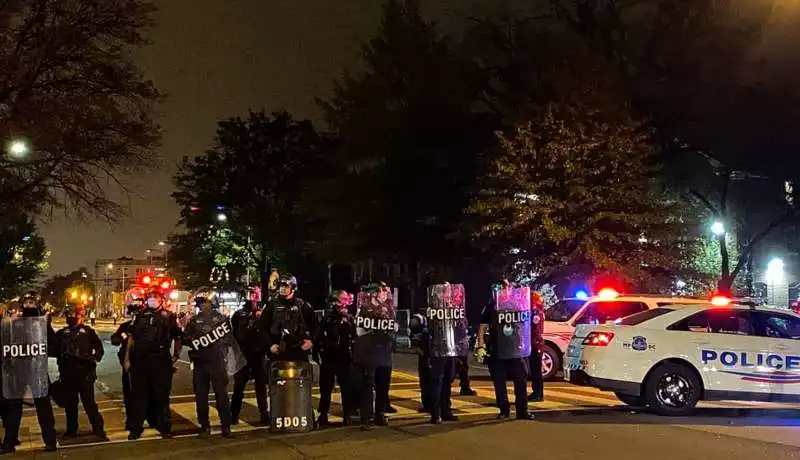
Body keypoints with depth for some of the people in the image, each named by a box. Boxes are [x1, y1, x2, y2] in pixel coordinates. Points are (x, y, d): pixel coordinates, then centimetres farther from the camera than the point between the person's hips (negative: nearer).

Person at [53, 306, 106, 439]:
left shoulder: (88, 331, 4)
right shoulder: (62, 333, 11)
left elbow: (99, 348, 3)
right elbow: (54, 348, 10)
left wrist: (94, 358, -12)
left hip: (84, 372, -3)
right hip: (67, 373, 3)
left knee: (89, 402, -2)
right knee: (70, 403, 10)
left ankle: (98, 428, 4)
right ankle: (71, 430, 22)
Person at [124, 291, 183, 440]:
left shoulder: (170, 317, 4)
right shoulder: (139, 316, 11)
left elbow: (178, 338, 10)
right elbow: (131, 338, 12)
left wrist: (176, 356, 5)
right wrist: (127, 359, 8)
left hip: (161, 361, -2)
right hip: (139, 361, 2)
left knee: (162, 394, 4)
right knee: (138, 394, 5)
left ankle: (165, 427, 14)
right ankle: (136, 428, 13)